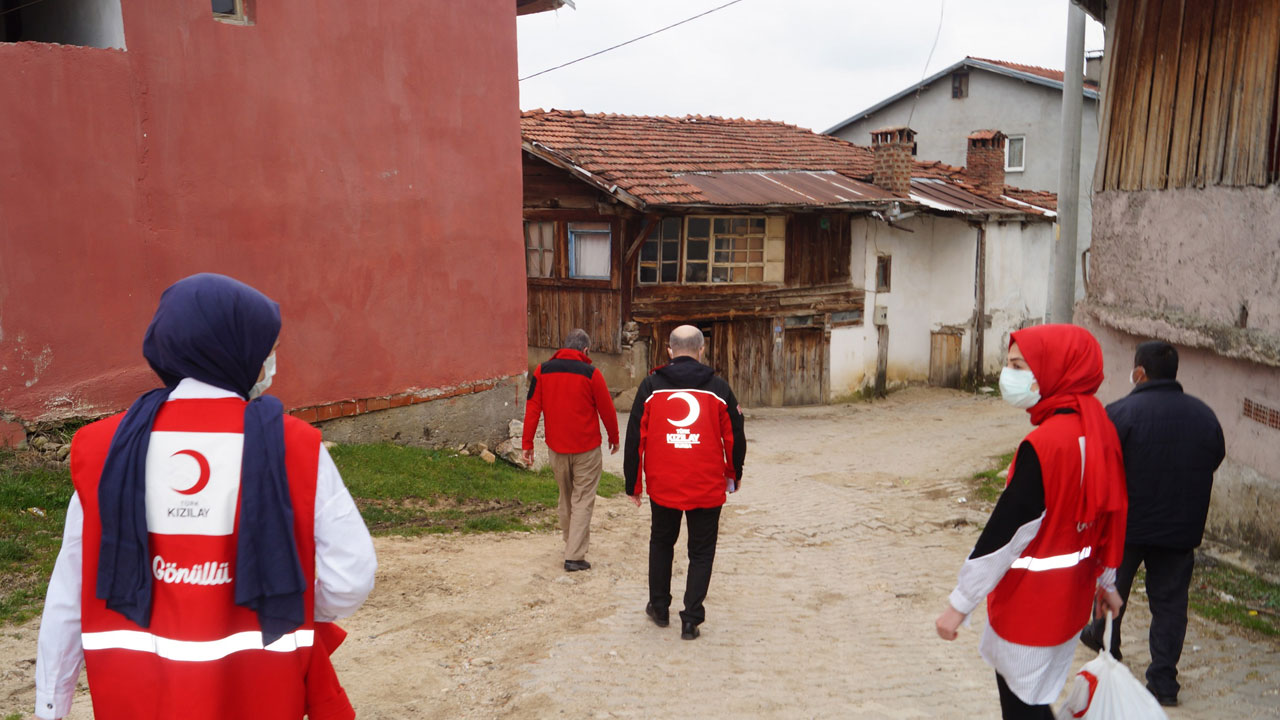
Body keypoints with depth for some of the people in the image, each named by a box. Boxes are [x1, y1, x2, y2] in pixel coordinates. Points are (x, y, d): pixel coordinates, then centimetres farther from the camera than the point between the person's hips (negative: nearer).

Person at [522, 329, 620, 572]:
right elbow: (607, 410, -3)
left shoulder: (542, 371, 0)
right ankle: (574, 556, -2)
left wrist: (527, 443, 2)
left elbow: (532, 408, -2)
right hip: (586, 450, -4)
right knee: (583, 501, 2)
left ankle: (572, 544, 33)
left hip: (556, 447, 4)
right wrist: (614, 438, 13)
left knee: (565, 497, 20)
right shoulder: (591, 374, -10)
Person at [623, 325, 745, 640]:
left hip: (662, 486, 1)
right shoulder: (718, 387, -1)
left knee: (661, 544, 22)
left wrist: (633, 484, 10)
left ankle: (659, 608, 31)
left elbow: (635, 438, 1)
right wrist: (734, 474, 23)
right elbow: (735, 438, 6)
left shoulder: (651, 386, -1)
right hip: (708, 488, -1)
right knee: (701, 552, 12)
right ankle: (691, 619, 10)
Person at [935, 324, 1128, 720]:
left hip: (1032, 600, -8)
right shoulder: (1099, 428, 1)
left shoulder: (1044, 444, -25)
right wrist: (1107, 580, 24)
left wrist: (960, 602, -15)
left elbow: (1005, 531, -23)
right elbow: (1113, 512, 12)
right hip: (1070, 593, 8)